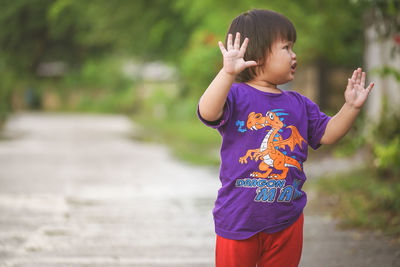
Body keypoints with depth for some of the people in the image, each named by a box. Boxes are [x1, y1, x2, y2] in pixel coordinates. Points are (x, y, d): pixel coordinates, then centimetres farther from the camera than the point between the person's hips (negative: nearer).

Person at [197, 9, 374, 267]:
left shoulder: (299, 105, 8)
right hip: (238, 220, -5)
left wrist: (351, 107, -1)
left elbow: (327, 133, 13)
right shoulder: (237, 97, -12)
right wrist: (228, 73, -45)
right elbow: (208, 112, -31)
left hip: (287, 220, 5)